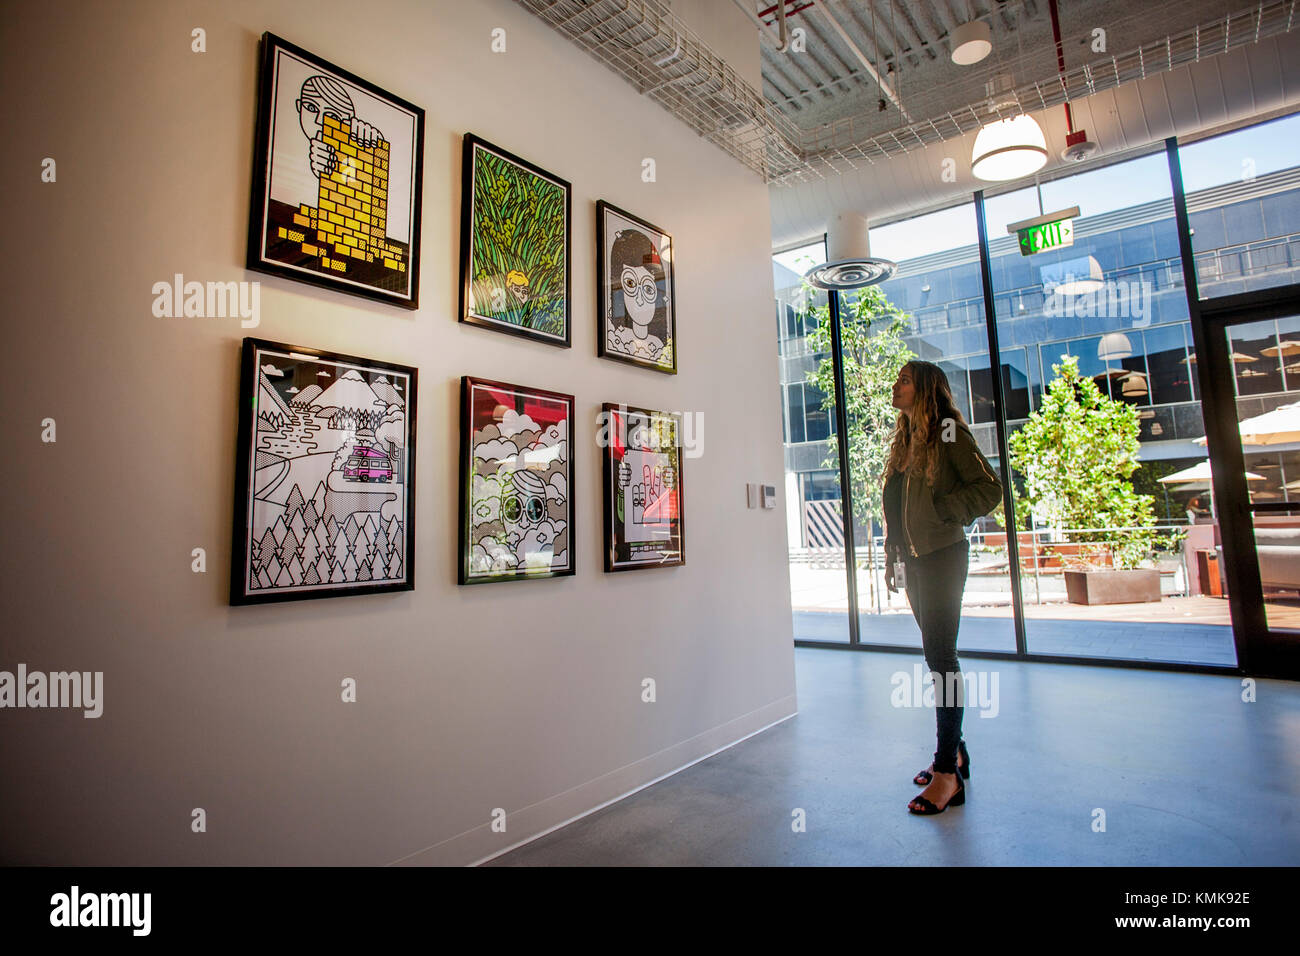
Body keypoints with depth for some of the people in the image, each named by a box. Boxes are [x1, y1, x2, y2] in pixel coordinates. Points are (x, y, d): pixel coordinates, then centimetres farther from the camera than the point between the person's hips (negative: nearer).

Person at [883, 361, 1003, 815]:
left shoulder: (949, 433, -7)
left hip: (942, 555, -8)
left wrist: (942, 509, -14)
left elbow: (989, 489, -12)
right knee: (937, 654, 13)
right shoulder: (903, 439, 16)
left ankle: (947, 773, -2)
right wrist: (891, 556, 16)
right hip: (913, 559, 8)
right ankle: (954, 750, 25)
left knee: (940, 655, -8)